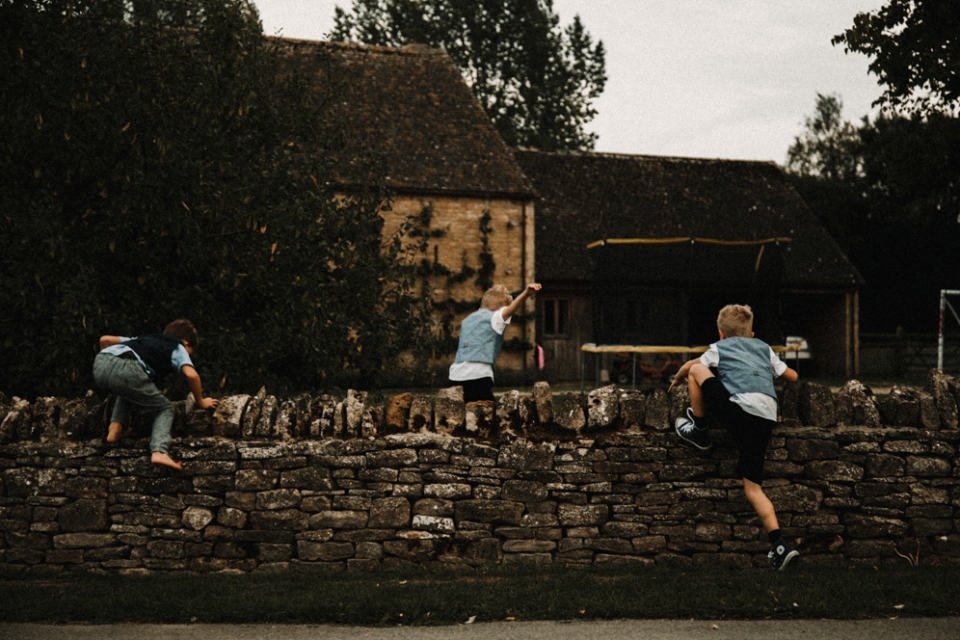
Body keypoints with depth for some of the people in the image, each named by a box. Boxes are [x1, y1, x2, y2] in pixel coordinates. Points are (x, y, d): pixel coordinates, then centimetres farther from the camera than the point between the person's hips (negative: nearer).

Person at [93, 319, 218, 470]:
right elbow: (191, 374, 4)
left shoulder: (146, 338, 39)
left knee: (127, 391, 40)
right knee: (165, 408, 14)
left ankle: (115, 429, 21)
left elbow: (105, 339, 33)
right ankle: (159, 451, -9)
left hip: (100, 363, 6)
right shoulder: (178, 347, 23)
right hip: (128, 371, -6)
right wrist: (200, 401, 19)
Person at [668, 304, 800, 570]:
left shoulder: (720, 348, 21)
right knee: (752, 486, 7)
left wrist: (677, 379, 54)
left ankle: (698, 430, 23)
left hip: (741, 408, -5)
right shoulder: (764, 348, 29)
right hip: (767, 418, 5)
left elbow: (689, 367, 33)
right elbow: (792, 376, 34)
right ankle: (778, 545, -8)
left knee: (697, 369, 14)